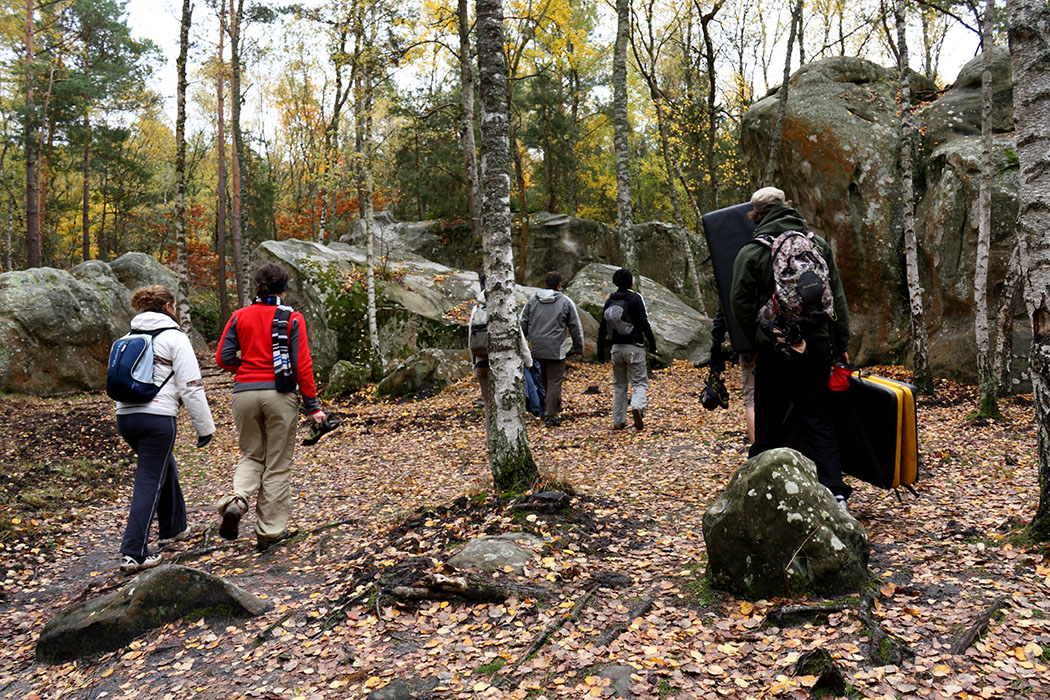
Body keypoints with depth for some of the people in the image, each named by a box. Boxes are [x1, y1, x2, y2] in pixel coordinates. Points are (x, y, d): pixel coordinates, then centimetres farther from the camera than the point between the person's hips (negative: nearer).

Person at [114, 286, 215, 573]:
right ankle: (133, 553, -5)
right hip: (157, 417, -8)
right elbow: (191, 387, -10)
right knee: (150, 482, -3)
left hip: (125, 415, 8)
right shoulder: (174, 337, -6)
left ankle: (173, 529, 39)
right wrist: (205, 427, -5)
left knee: (165, 468, 25)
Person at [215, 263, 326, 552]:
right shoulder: (292, 318, -4)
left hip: (244, 393, 3)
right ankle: (269, 531, 13)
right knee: (277, 464, 8)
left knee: (252, 456, 21)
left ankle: (236, 500, -8)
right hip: (280, 394, -3)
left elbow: (224, 357, 2)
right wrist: (312, 405, -2)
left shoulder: (239, 316, 4)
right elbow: (302, 365, -7)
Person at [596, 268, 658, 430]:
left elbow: (602, 327, 9)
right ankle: (637, 407, -28)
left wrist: (600, 350, 15)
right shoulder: (635, 298, -6)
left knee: (619, 385, 13)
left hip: (617, 348, 5)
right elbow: (644, 323, -11)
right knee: (640, 382, 0)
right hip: (634, 347, -5)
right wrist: (652, 344, -5)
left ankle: (618, 421, 12)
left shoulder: (610, 300, 9)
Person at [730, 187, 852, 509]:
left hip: (774, 349, -3)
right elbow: (837, 298, 9)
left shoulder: (750, 253, -3)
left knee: (769, 425, 7)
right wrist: (841, 344, 13)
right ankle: (835, 494, 2)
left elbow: (741, 304, -5)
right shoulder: (819, 244, 9)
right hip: (817, 345, 3)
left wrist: (759, 341, 6)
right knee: (820, 422, 8)